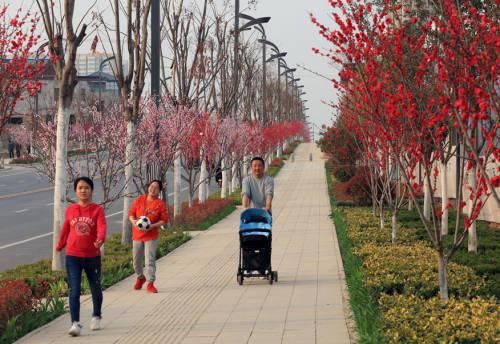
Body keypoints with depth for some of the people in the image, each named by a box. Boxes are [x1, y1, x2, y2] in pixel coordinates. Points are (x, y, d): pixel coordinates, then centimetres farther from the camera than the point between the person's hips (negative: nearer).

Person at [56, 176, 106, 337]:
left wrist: (100, 240, -42)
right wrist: (60, 245, 28)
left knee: (95, 288, 15)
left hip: (92, 256, -1)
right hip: (72, 256, 1)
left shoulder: (98, 210, -6)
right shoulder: (70, 210, 3)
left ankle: (96, 317, 36)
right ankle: (75, 323, -13)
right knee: (74, 290, -9)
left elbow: (102, 227, -22)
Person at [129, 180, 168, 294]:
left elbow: (164, 220, -5)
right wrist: (133, 221, -18)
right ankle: (140, 277, 39)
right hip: (137, 234, 3)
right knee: (136, 259, 13)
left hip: (151, 235, -3)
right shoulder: (139, 199, -1)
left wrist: (153, 226, -20)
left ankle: (150, 283, -5)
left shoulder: (160, 204, -8)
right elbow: (131, 213, 4)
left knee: (150, 259, -11)